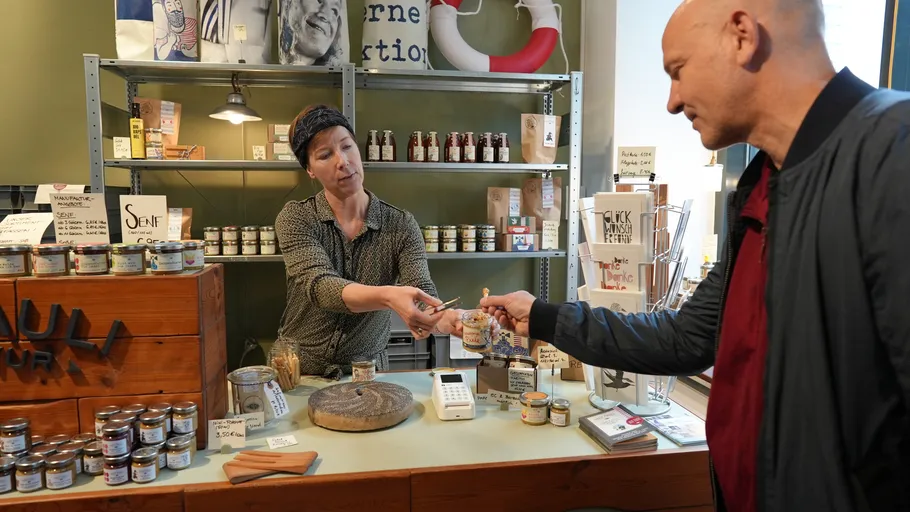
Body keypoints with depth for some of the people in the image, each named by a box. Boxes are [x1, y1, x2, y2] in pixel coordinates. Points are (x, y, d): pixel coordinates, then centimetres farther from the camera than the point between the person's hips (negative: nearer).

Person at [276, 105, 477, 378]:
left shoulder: (401, 226, -5)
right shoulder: (295, 219, -8)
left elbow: (423, 300, -15)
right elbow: (320, 286, -23)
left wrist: (450, 319, -38)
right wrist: (388, 297, -41)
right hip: (299, 370, -1)